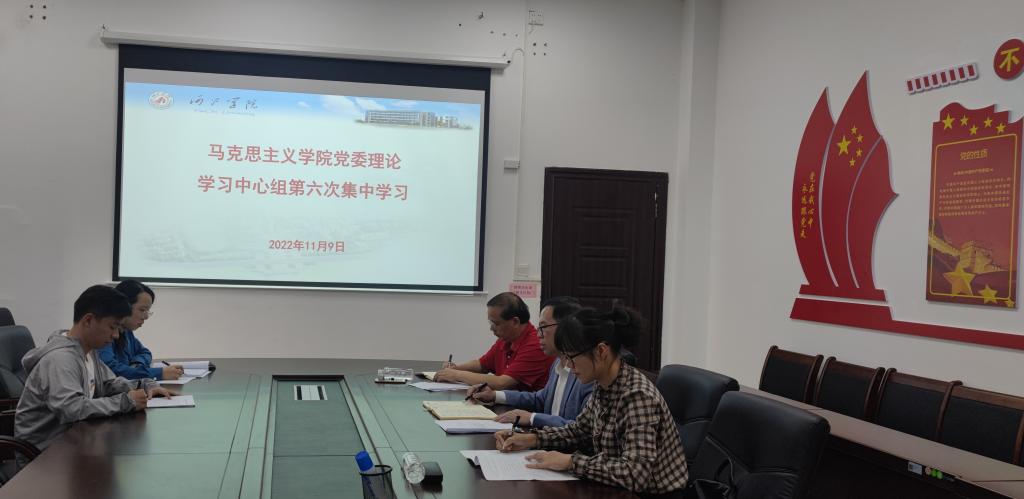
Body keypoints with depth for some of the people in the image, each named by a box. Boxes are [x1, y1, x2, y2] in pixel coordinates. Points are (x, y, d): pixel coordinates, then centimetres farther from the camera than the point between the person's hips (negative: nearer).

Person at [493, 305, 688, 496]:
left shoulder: (637, 395, -24)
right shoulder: (603, 387, 0)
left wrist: (569, 461, -26)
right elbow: (579, 430, 15)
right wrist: (531, 439, 1)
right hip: (620, 489, 6)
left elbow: (636, 473, -33)